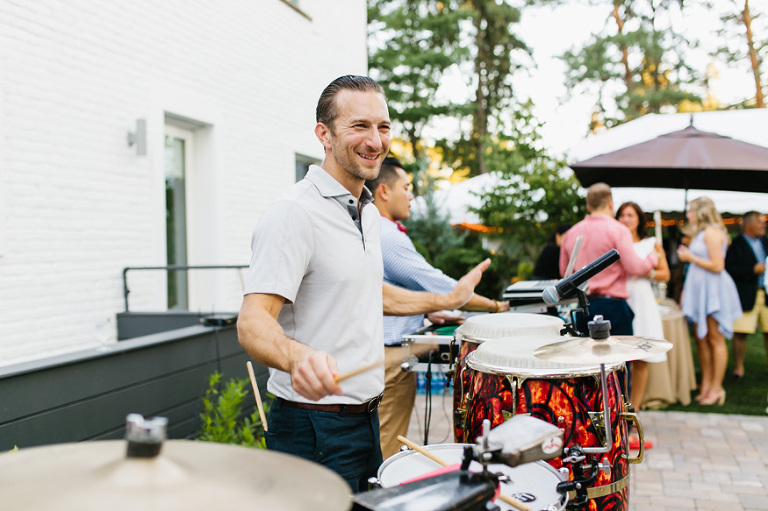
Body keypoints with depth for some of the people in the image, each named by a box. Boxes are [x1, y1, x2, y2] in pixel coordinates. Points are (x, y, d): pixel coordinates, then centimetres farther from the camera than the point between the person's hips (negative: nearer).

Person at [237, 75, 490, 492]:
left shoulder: (368, 211, 10)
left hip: (366, 418, 9)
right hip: (314, 430, -9)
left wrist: (448, 300, 27)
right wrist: (299, 357, -48)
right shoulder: (294, 213, -19)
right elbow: (252, 324, -28)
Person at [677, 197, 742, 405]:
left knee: (715, 339, -3)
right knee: (701, 338, 9)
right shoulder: (701, 233, 17)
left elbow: (717, 266, -17)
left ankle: (716, 388, 2)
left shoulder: (712, 232, -12)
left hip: (713, 290, -10)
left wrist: (691, 257, -10)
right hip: (700, 290, 10)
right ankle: (706, 384, 15)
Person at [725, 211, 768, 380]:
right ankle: (738, 367, 9)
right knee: (740, 332, -4)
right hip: (746, 295, -5)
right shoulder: (736, 245, -6)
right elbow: (728, 268, -15)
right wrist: (753, 270, -17)